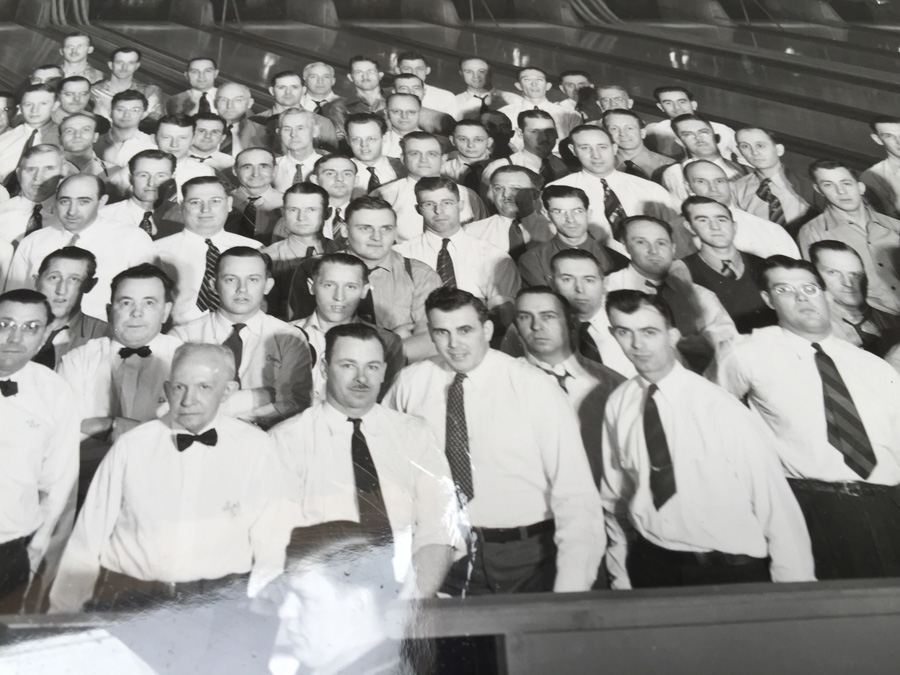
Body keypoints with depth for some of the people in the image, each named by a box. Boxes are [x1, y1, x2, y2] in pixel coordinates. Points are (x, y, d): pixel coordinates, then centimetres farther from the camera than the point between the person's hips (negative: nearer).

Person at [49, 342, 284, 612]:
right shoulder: (131, 445, 6)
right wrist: (62, 614, 6)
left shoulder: (255, 447, 3)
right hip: (128, 595, 1)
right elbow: (89, 534, 9)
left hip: (221, 595, -1)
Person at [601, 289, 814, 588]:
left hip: (731, 568, -2)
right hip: (650, 565, 3)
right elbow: (614, 499, 3)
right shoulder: (617, 406, -7)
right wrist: (620, 577, 7)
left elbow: (774, 504, -12)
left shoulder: (721, 408, -18)